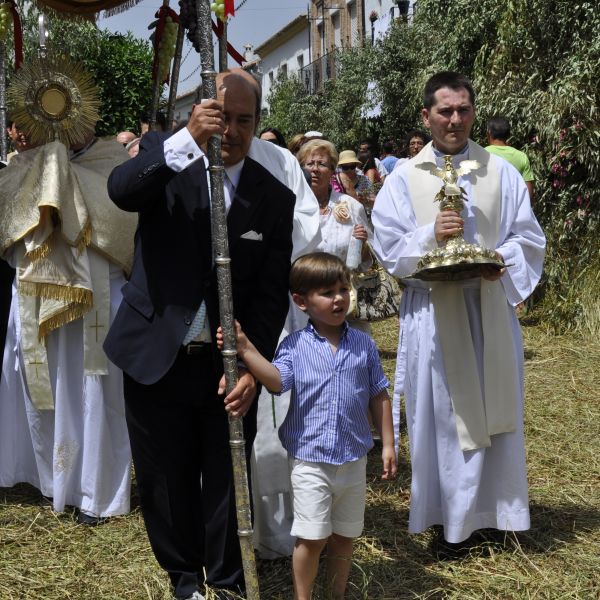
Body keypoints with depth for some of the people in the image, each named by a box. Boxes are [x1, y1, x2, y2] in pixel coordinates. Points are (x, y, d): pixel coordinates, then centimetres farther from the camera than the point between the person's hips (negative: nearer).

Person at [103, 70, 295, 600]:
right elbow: (121, 190, -27)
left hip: (228, 363, 0)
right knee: (166, 480, 13)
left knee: (228, 481, 8)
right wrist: (189, 138, -39)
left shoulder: (274, 197, -2)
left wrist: (251, 367, -14)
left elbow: (272, 293, -3)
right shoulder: (165, 156, -4)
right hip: (156, 355, 0)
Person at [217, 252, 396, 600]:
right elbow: (278, 381, -22)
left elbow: (378, 396, 6)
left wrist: (388, 444, 5)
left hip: (354, 460, 3)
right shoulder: (294, 346, -5)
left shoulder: (364, 345, 0)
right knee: (312, 537, 3)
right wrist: (245, 348, -32)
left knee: (344, 536, 16)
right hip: (309, 460, -3)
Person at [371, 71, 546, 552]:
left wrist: (502, 260, -15)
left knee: (496, 412, 9)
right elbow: (388, 249, -1)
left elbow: (528, 238, 5)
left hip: (491, 309, 2)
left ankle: (496, 509, 26)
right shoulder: (405, 178, 3)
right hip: (433, 313, -1)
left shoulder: (501, 172, 6)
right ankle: (449, 519, 18)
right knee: (441, 417, 5)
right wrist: (431, 235, -18)